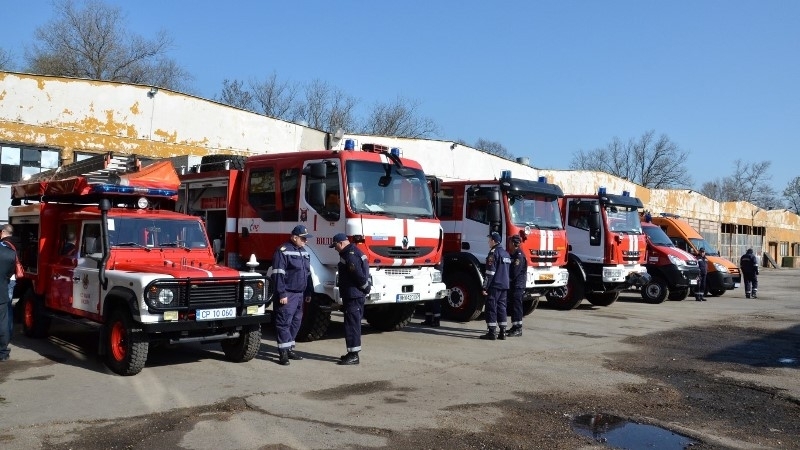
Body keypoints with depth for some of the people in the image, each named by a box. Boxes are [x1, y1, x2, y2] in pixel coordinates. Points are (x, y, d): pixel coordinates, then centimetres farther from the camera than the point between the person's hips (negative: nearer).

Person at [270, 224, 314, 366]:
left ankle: (290, 349, 23)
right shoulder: (283, 251, -11)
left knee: (296, 322, 13)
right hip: (287, 294, -9)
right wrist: (282, 294, -20)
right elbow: (278, 274, -16)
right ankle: (283, 353, -5)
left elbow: (307, 273, 23)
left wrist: (309, 292, 19)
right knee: (284, 322, -7)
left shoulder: (304, 252, 16)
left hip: (299, 294, 9)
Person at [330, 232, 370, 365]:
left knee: (352, 325, -7)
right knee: (353, 324, 15)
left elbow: (359, 275, -24)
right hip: (353, 295, 11)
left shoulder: (350, 255, -19)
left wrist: (365, 288, -11)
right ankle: (352, 353, 23)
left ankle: (354, 355, -3)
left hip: (353, 296, -11)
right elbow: (359, 274, 21)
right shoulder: (353, 252, 16)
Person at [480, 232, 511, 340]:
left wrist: (485, 287, -14)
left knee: (491, 308, -4)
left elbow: (490, 272, -17)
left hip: (494, 285, -8)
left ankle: (492, 333, -5)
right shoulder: (506, 253, 17)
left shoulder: (493, 252, -11)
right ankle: (502, 333, 10)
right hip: (504, 286, 9)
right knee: (502, 308, 10)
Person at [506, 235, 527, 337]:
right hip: (512, 286, 10)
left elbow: (514, 272, -19)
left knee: (516, 306, -8)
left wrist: (508, 281, -8)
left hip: (518, 286, -10)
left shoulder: (519, 256, -15)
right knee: (512, 306, 13)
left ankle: (518, 329, -5)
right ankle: (514, 327, 20)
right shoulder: (513, 254, 17)